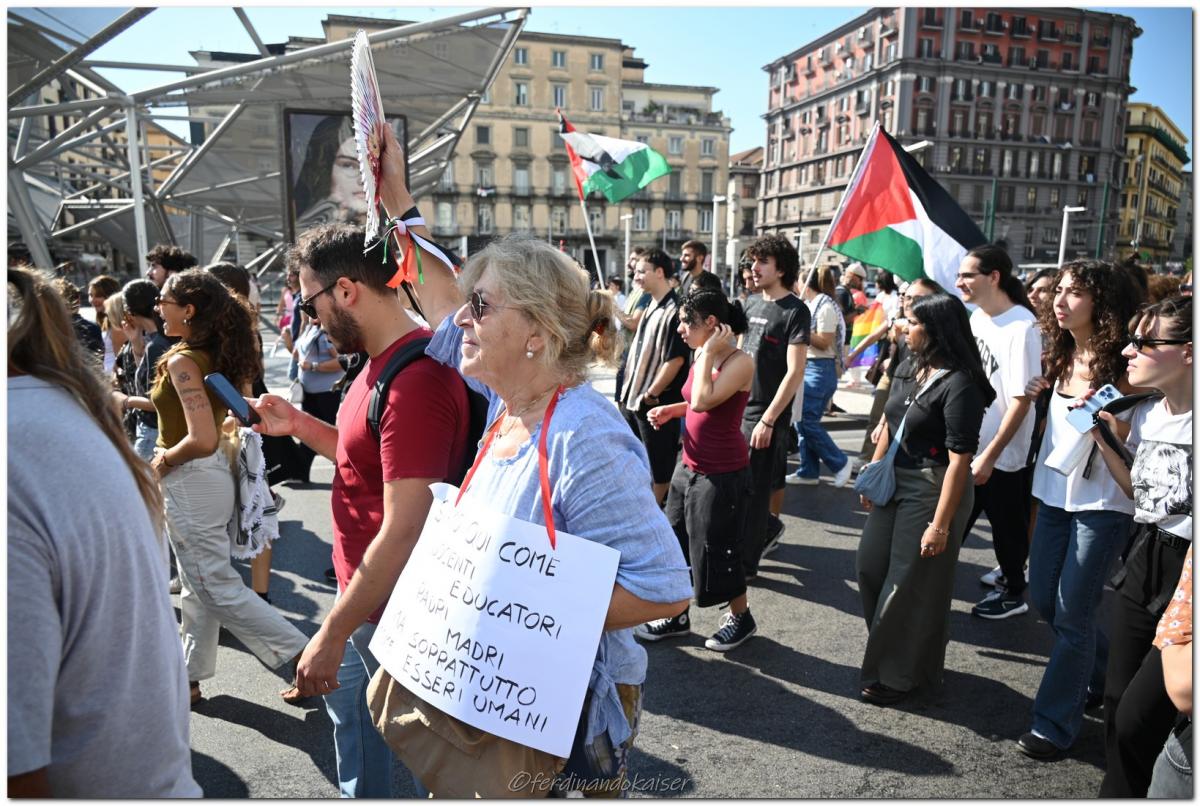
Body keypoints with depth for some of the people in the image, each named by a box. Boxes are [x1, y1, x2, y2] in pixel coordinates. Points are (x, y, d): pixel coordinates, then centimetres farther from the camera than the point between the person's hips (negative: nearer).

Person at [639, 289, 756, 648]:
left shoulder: (740, 363, -19)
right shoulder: (702, 358, 5)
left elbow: (703, 401, -31)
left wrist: (708, 353, -23)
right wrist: (670, 410, 5)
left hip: (722, 473, -8)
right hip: (689, 466, 8)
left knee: (715, 550, 4)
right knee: (675, 541, 15)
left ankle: (741, 618, 28)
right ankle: (677, 617, 32)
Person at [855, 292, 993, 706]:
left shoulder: (959, 384, -20)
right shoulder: (908, 369, 4)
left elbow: (959, 459, -22)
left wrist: (941, 524, -22)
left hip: (932, 489, -8)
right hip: (895, 483, 8)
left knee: (911, 583, 6)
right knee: (870, 563, 16)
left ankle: (900, 674, 26)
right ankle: (888, 650, 39)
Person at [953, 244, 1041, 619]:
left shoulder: (1021, 326, -18)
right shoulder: (976, 317, 4)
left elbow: (1021, 400, -20)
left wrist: (989, 456, -20)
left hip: (1000, 456, -6)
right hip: (963, 447, 6)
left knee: (1007, 528, 14)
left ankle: (1013, 594, 34)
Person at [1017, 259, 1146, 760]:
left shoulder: (1119, 363, -13)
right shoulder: (1062, 356, 7)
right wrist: (1040, 394, 4)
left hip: (1101, 503, -7)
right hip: (1055, 493, 7)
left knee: (1072, 613, 0)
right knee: (1043, 600, 16)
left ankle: (1055, 723, 14)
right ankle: (1104, 676, 42)